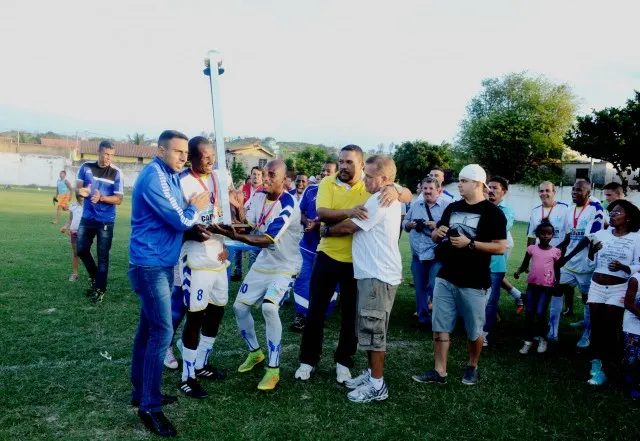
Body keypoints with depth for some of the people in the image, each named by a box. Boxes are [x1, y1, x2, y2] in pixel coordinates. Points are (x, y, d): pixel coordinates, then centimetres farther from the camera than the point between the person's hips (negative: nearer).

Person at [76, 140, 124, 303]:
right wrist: (82, 191, -18)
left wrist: (101, 197, -29)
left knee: (102, 256, 3)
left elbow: (119, 199, -11)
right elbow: (78, 185, 7)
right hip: (87, 217, 4)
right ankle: (94, 277, 36)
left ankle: (100, 289, 14)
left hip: (105, 220, -4)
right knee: (82, 249, 12)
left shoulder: (116, 173, -11)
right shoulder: (86, 167, -1)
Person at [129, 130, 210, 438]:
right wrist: (195, 208, -1)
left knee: (149, 327, 16)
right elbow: (181, 221, -19)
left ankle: (141, 392, 28)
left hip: (159, 262, 10)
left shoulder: (170, 176, 13)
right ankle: (149, 406, -1)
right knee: (162, 332, -9)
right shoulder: (155, 177, -19)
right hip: (151, 264, -10)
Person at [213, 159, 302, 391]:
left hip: (285, 266, -7)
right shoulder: (259, 195, -2)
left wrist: (236, 236, -41)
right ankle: (255, 351, 32)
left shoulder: (288, 205, -25)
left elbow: (269, 240, -30)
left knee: (269, 308, -27)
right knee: (240, 306, 7)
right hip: (263, 263, 7)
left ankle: (273, 369, -11)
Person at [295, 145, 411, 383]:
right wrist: (349, 212, -37)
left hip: (357, 260, 0)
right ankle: (308, 360, 24)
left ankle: (343, 361, 28)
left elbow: (408, 196, -8)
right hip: (328, 255, 0)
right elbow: (322, 213, -19)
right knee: (316, 310, 8)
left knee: (351, 314, 11)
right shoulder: (328, 183, -5)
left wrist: (395, 190, -31)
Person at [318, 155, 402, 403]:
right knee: (368, 328, 17)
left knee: (373, 330, -4)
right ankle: (372, 373, 28)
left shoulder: (379, 201, -17)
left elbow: (348, 227, -13)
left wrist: (326, 230, 4)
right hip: (372, 272, 11)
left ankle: (377, 385, 5)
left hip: (378, 275, -11)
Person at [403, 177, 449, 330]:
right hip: (417, 255, 5)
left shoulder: (447, 206, -4)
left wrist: (437, 226, -22)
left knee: (435, 288, -6)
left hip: (437, 255, -5)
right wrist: (410, 224, -4)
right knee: (420, 289, 12)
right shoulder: (416, 206, 13)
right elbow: (404, 223, 17)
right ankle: (423, 318, 25)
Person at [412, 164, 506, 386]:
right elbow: (435, 235, 17)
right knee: (440, 328, 6)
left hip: (474, 283, -5)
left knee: (474, 331, 10)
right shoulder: (452, 208, 10)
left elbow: (500, 247, -13)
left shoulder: (492, 212, -9)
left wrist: (470, 243, -21)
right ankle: (439, 371, 15)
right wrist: (438, 232, -6)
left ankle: (472, 366, 32)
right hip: (445, 278, 5)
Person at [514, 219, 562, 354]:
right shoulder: (532, 248, 0)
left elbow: (557, 270, 5)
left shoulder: (556, 251, -2)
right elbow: (524, 265, 6)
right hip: (532, 285, 2)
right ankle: (528, 341, 17)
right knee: (529, 313, 5)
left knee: (540, 313, -5)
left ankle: (542, 338, 18)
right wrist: (518, 272, -13)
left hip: (547, 287, -2)